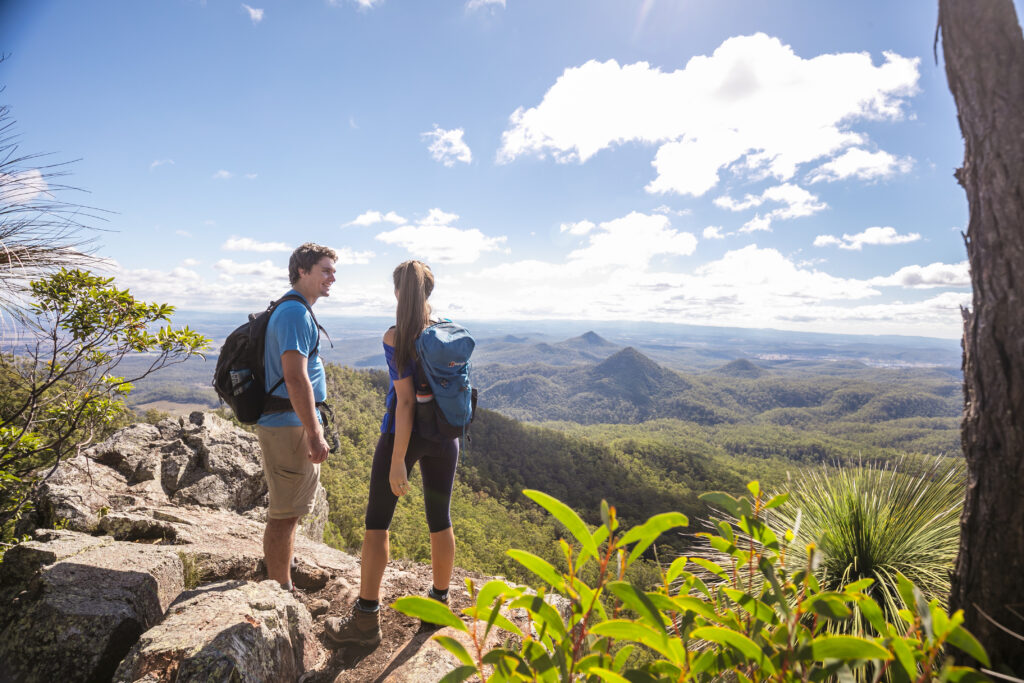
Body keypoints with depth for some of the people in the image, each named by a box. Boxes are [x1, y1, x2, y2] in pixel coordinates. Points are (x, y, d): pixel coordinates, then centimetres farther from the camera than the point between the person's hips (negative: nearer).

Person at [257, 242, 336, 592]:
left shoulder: (293, 311, 17)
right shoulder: (295, 313, -16)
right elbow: (295, 379, -25)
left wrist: (313, 428, 23)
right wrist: (315, 434, -23)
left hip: (291, 425, 11)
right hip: (289, 427, -11)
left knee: (288, 512, 19)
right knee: (284, 514, 0)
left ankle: (283, 589, 33)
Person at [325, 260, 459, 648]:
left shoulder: (395, 337, -14)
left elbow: (405, 400, -19)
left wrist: (397, 460, -16)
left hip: (403, 433, -5)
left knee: (377, 521, 9)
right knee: (440, 520, 15)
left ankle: (366, 619, 17)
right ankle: (439, 603, 31)